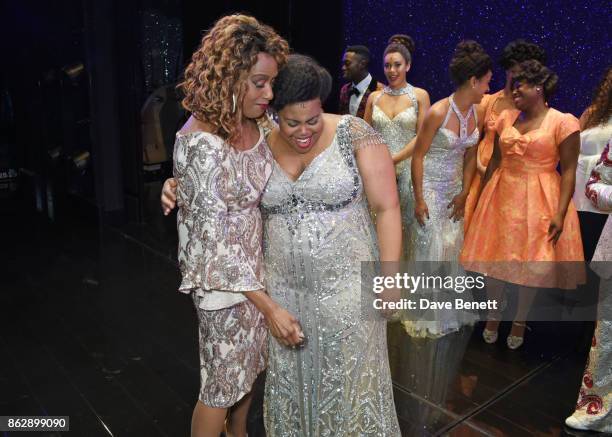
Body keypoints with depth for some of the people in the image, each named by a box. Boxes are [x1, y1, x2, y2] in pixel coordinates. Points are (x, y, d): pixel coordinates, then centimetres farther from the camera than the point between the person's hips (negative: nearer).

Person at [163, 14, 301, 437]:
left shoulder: (253, 123, -3)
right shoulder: (202, 142, -26)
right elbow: (216, 239, -24)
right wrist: (270, 307, -23)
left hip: (255, 265, 8)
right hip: (223, 276, -7)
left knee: (249, 365, 24)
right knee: (223, 380, 11)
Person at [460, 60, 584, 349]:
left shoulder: (563, 122, -9)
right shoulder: (506, 118, 5)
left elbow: (569, 171, -11)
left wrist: (560, 213, -17)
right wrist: (483, 196, 9)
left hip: (538, 202, -4)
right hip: (501, 198, 4)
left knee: (532, 264, 6)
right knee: (493, 258, 10)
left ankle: (520, 320, 29)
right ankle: (493, 314, 31)